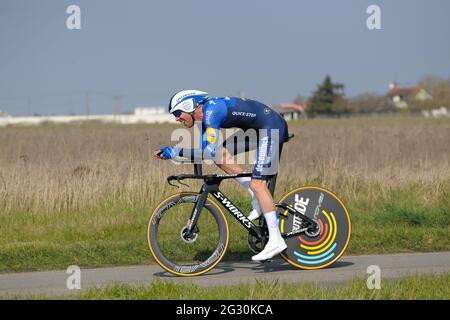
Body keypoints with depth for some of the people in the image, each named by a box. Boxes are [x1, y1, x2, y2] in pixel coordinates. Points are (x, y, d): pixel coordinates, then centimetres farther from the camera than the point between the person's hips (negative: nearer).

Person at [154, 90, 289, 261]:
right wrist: (169, 152, 1)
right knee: (221, 155, 4)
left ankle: (276, 240, -12)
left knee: (257, 183, -13)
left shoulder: (211, 111, -21)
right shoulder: (205, 114, 9)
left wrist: (176, 151, -26)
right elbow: (201, 146, 12)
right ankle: (258, 199, 6)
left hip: (273, 126, -10)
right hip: (260, 129, 10)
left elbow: (209, 151, -30)